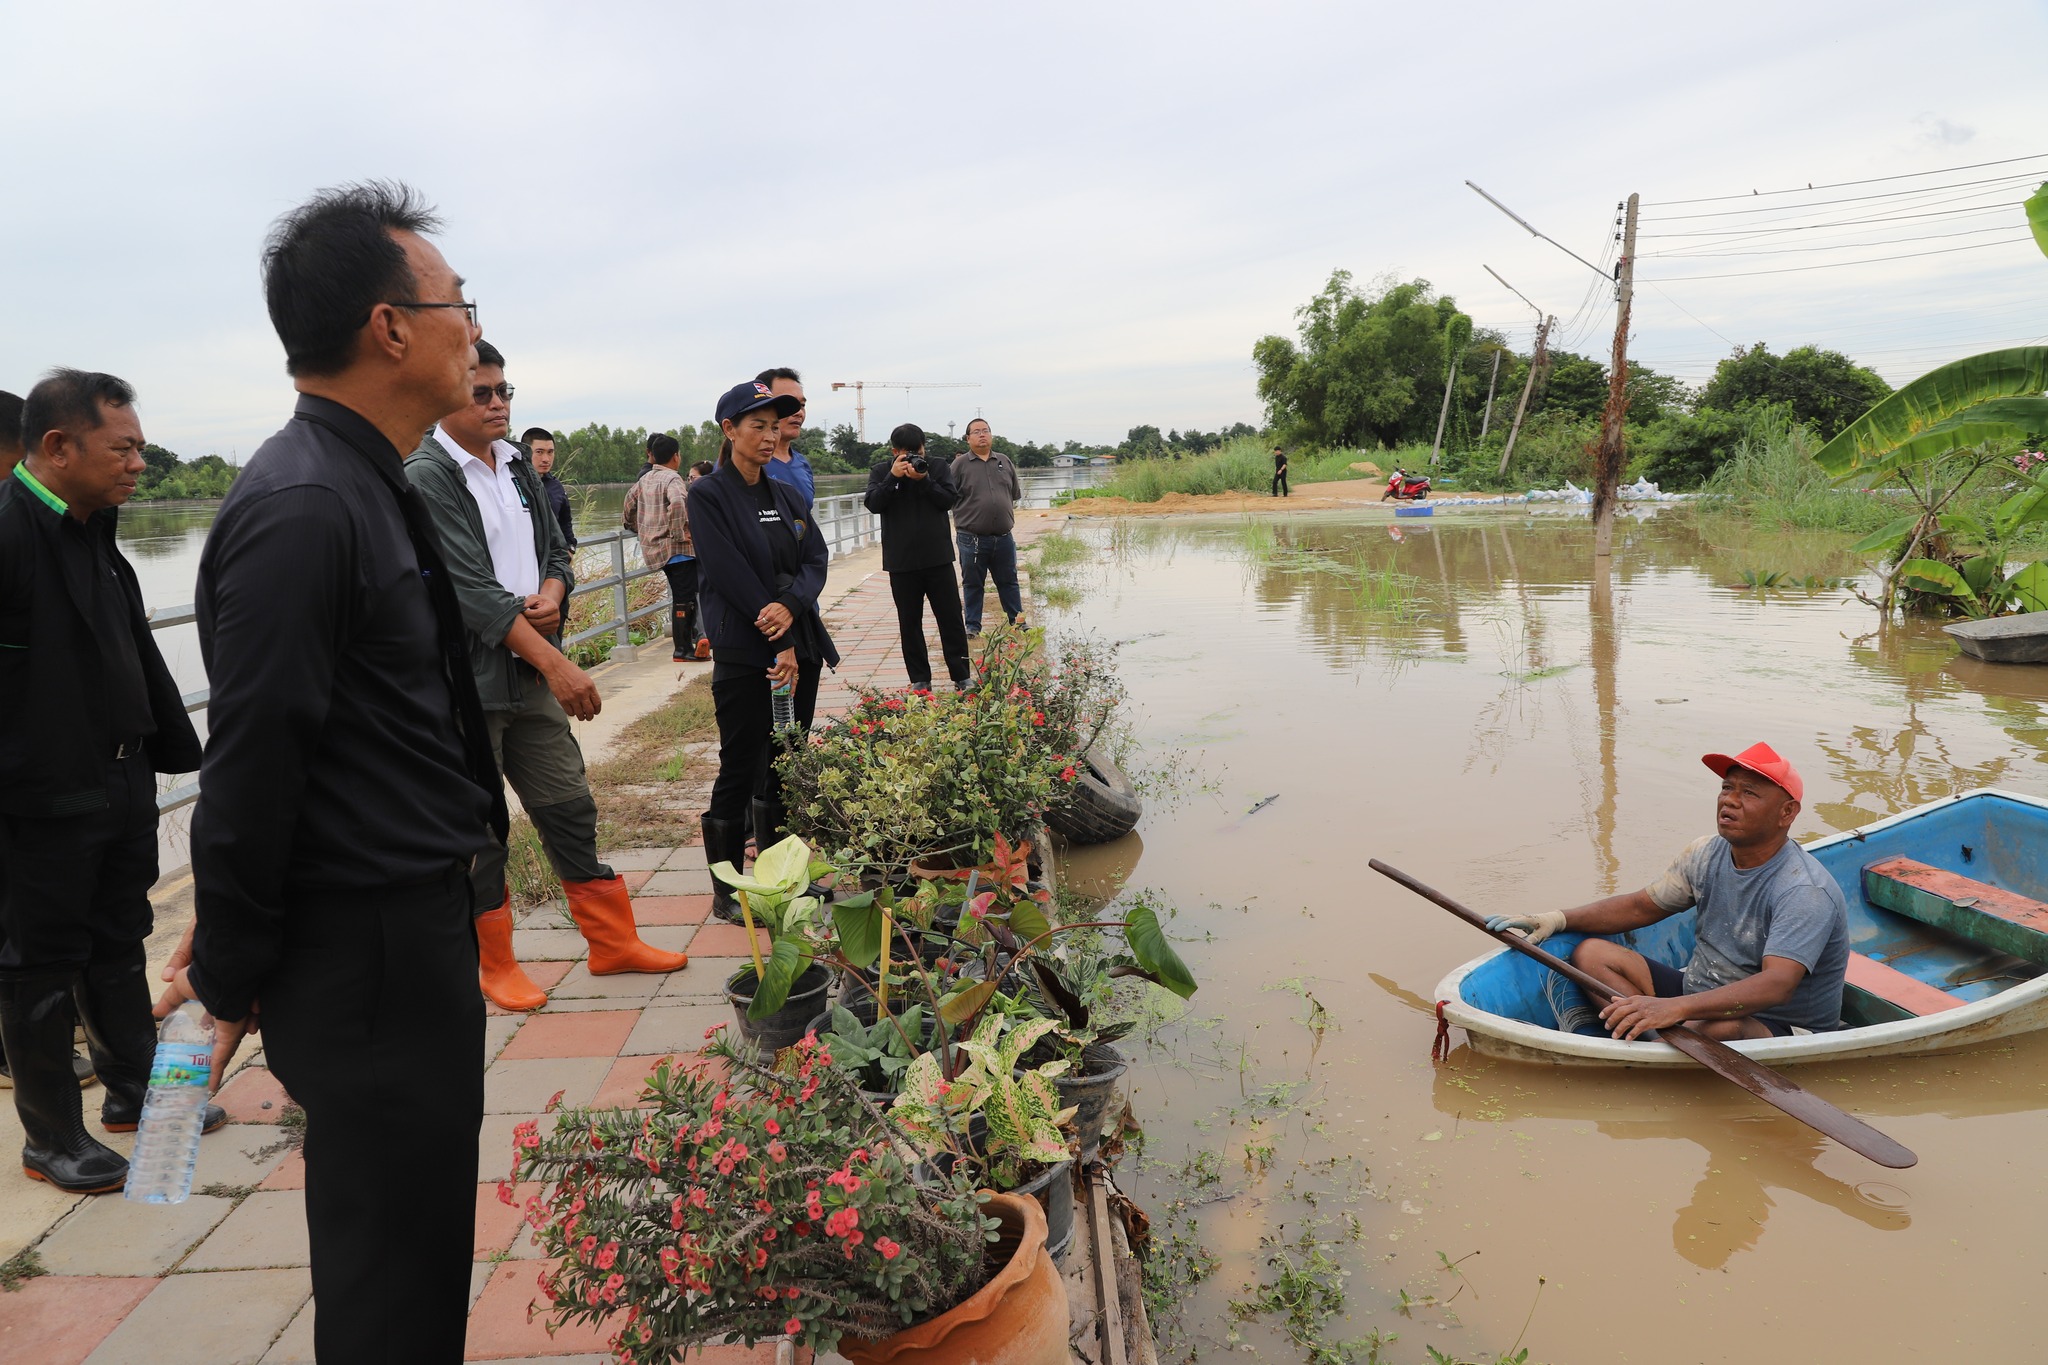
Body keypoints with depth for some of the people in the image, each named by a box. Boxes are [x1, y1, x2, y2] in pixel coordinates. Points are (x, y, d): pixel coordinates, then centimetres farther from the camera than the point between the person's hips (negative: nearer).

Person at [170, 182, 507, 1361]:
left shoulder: (368, 488, 10)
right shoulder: (303, 509, -21)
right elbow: (252, 766, -19)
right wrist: (232, 977, -8)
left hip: (418, 923, 9)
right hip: (370, 955, -9)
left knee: (415, 1241, 22)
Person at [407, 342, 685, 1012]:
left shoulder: (517, 466, 12)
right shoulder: (425, 478, -11)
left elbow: (555, 550, 17)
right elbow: (470, 588, -19)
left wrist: (552, 597, -8)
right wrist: (556, 663, -23)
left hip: (532, 673, 7)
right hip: (466, 680, -7)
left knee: (569, 807, 12)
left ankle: (613, 941, 22)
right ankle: (494, 964, 20)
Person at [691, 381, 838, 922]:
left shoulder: (787, 496, 13)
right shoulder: (709, 496, -6)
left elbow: (816, 560, 4)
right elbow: (731, 574, -13)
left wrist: (790, 607, -17)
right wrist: (779, 645, -16)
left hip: (800, 646, 6)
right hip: (743, 653, -6)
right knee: (741, 769, 0)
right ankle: (728, 893, 11)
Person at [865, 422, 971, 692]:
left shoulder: (938, 467, 2)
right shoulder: (880, 471, 2)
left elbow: (950, 499, -8)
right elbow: (873, 504, -10)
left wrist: (924, 480, -19)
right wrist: (893, 476, -19)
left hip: (938, 558, 0)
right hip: (901, 562, 0)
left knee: (951, 619, 3)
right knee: (910, 623, 7)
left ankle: (962, 677, 10)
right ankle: (919, 679, 16)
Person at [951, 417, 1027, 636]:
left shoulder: (1004, 462, 10)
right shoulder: (960, 464, -3)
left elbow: (1016, 493, 18)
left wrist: (1004, 509, 11)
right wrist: (969, 512, 1)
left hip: (1004, 537, 3)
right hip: (972, 539, -3)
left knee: (1008, 581, 12)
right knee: (972, 584, 6)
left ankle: (1017, 620, 23)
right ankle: (973, 625, 15)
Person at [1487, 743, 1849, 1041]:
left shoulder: (1805, 892, -22)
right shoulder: (1707, 854, 1)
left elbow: (1777, 985, -35)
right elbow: (1642, 906, 11)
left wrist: (1675, 1008, -49)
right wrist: (1560, 919, -4)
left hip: (1780, 1030, -7)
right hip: (1701, 992, 7)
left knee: (1716, 1027, -41)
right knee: (1591, 954, -7)